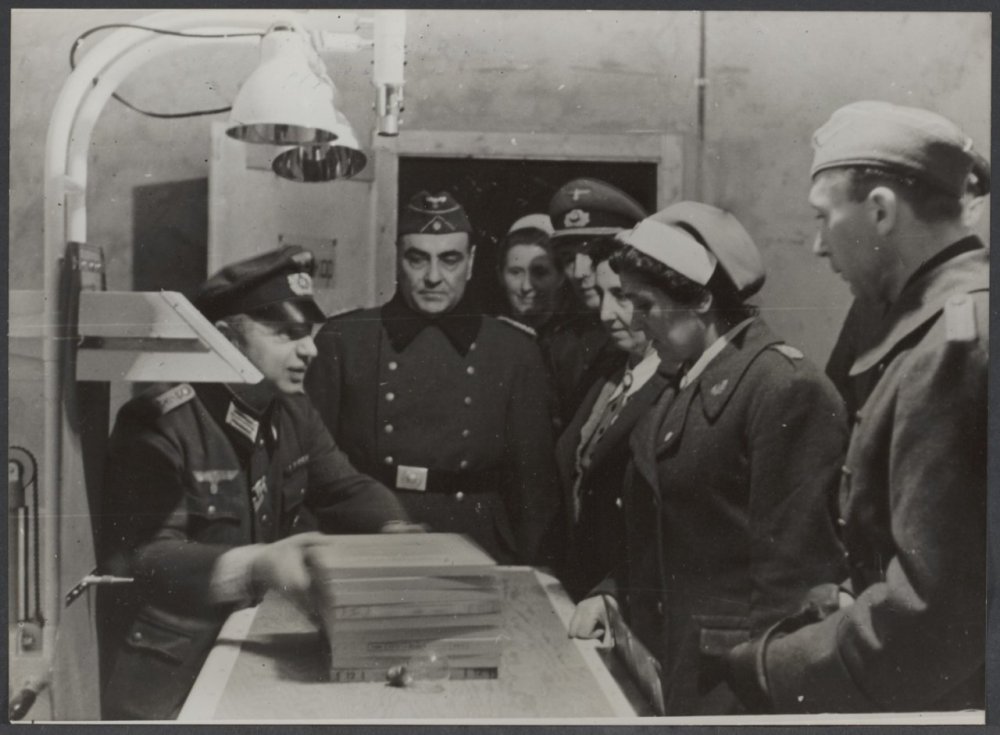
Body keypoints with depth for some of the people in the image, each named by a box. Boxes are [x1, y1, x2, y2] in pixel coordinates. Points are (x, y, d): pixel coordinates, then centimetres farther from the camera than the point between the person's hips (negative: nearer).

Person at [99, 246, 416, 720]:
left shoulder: (292, 412, 4)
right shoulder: (160, 424, -21)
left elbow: (346, 487, 11)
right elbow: (140, 558, -29)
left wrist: (396, 533, -11)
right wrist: (252, 567, -44)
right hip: (171, 663, -7)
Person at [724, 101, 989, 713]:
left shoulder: (956, 342, -24)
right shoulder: (951, 321, 7)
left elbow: (934, 614, -25)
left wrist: (764, 670, -16)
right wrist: (845, 603, 5)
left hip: (944, 699, -9)